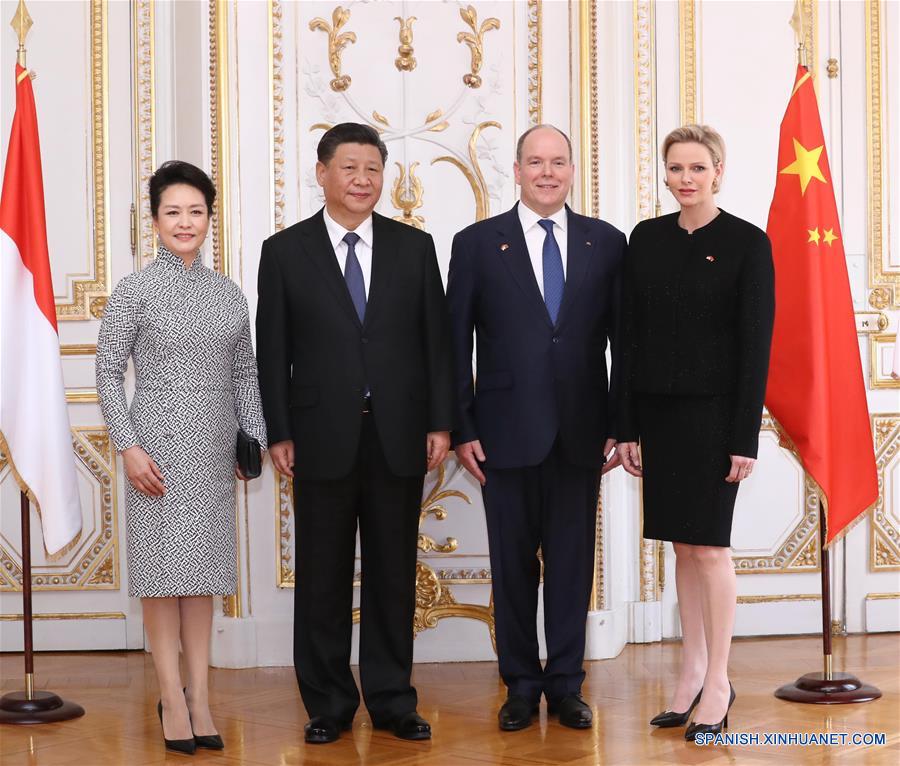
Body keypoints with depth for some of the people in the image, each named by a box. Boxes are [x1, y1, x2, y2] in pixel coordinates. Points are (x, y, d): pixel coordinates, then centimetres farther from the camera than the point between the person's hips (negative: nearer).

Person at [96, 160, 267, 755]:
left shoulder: (229, 294, 9)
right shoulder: (135, 291, -3)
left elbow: (244, 374, 13)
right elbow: (108, 373, -4)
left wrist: (256, 439, 5)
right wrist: (129, 447, -12)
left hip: (214, 449, 4)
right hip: (159, 446, -4)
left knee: (203, 567, 7)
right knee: (163, 565, 0)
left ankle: (201, 697, 11)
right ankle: (173, 697, 7)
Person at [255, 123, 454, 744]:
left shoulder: (415, 247, 7)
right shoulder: (285, 251, 2)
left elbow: (436, 340, 6)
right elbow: (273, 351, 1)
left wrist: (440, 422, 0)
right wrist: (279, 433, -4)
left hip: (399, 436, 1)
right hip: (323, 437, -1)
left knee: (393, 573, 8)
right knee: (323, 576, 6)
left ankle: (392, 700, 19)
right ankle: (329, 704, 17)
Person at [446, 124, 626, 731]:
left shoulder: (607, 243, 5)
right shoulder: (477, 243, 2)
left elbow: (622, 338, 6)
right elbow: (456, 343, 1)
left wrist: (621, 423, 1)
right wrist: (463, 429, -3)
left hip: (581, 431, 1)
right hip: (508, 429, -1)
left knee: (573, 561, 7)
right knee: (513, 563, 7)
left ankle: (566, 684, 19)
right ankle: (522, 685, 20)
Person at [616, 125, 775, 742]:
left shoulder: (747, 242, -5)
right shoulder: (646, 239, 7)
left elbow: (756, 343, -7)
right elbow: (630, 335, 8)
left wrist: (745, 436, -11)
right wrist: (627, 426, 4)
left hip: (714, 412, -4)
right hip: (657, 412, 4)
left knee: (709, 545, -2)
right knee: (682, 545, 10)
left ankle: (718, 683, 8)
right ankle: (692, 672, 19)